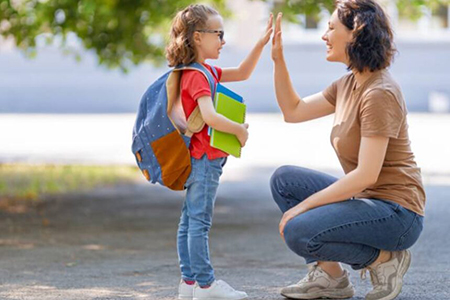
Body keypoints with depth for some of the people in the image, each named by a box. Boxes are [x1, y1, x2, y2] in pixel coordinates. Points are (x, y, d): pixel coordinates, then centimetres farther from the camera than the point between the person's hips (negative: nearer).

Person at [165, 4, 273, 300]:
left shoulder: (206, 71, 15)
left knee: (190, 221, 11)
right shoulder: (198, 76, -17)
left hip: (198, 161, 10)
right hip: (204, 161, -10)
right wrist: (239, 130, -17)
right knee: (199, 222, -7)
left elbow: (242, 73, 21)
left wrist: (261, 44, 11)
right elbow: (209, 116, -29)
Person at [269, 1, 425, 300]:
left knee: (298, 232, -25)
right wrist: (278, 59, 8)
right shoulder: (349, 84, 8)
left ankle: (385, 259, -4)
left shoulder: (379, 94, -21)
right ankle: (329, 276, 7)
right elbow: (293, 111, 19)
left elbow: (366, 176, -26)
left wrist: (304, 206, -20)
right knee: (284, 179, 7)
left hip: (397, 213, -10)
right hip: (365, 199, 10)